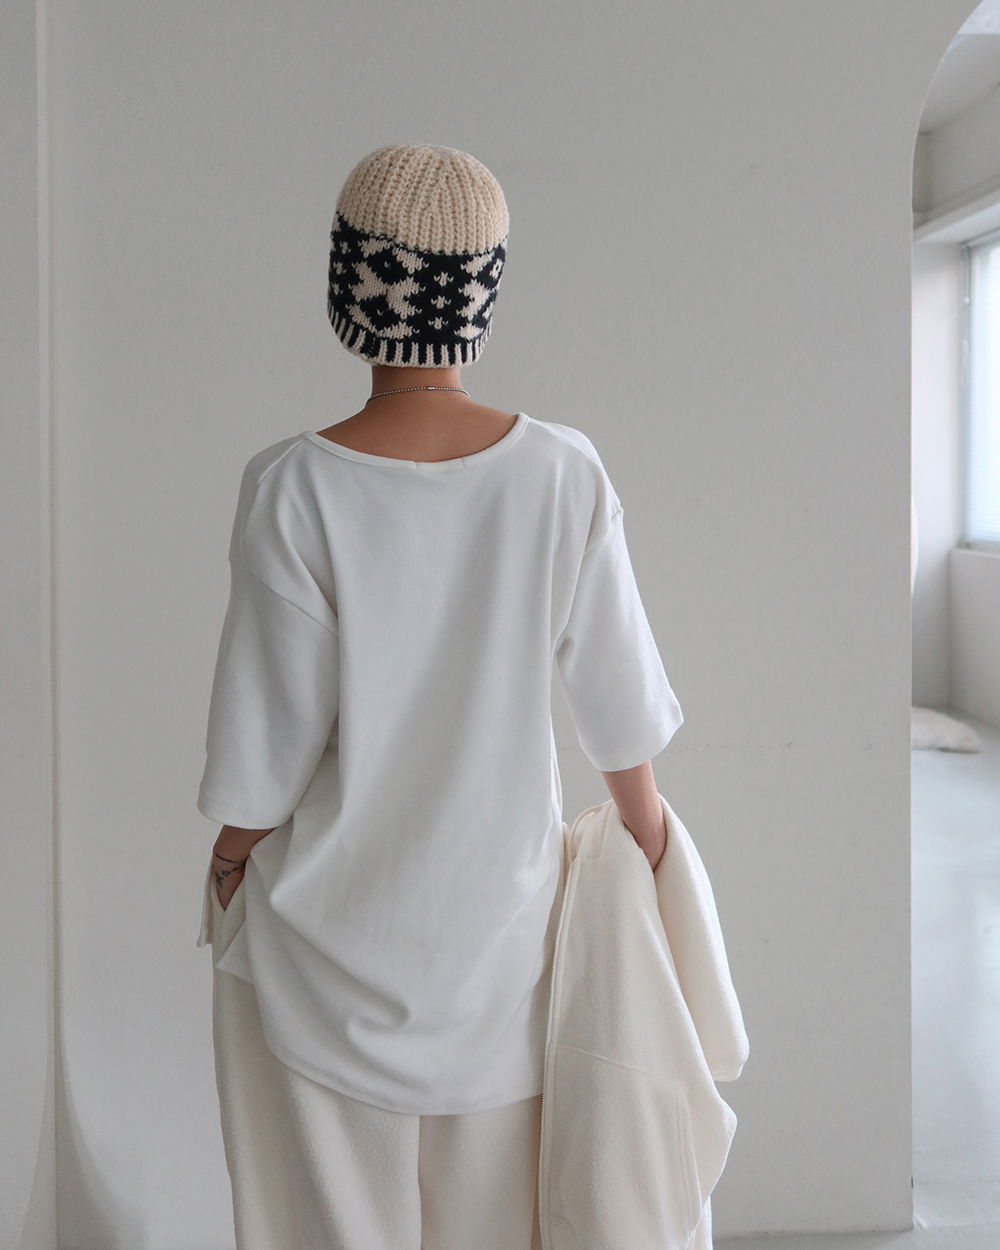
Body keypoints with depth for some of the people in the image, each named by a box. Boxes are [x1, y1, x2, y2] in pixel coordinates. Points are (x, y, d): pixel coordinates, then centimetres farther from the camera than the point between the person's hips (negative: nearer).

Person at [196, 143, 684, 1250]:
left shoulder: (294, 490, -20)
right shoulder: (562, 473, -14)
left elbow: (269, 740, -14)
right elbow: (618, 699, -5)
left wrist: (230, 860, 6)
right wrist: (645, 827, 14)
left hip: (329, 922, -2)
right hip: (498, 905, 2)